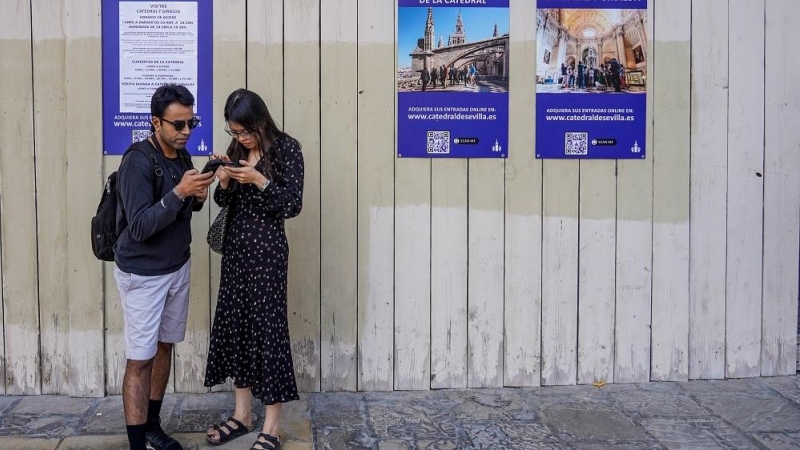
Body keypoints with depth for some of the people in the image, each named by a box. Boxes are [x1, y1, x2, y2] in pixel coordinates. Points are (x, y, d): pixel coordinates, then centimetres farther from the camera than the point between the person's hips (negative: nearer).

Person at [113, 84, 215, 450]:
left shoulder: (182, 155, 3)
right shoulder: (137, 162, -20)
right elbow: (139, 227, -25)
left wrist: (197, 198, -7)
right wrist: (178, 193, -33)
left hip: (178, 267, 8)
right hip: (143, 274, -7)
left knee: (164, 347, 15)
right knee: (140, 359, -3)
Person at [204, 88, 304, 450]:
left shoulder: (286, 148, -9)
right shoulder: (237, 149, 9)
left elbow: (293, 205, -12)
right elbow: (224, 201, 12)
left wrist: (260, 180, -23)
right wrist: (224, 181, -8)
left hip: (266, 248, -6)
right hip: (236, 246, 7)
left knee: (267, 326, -4)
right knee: (235, 323, 9)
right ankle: (242, 415, 23)